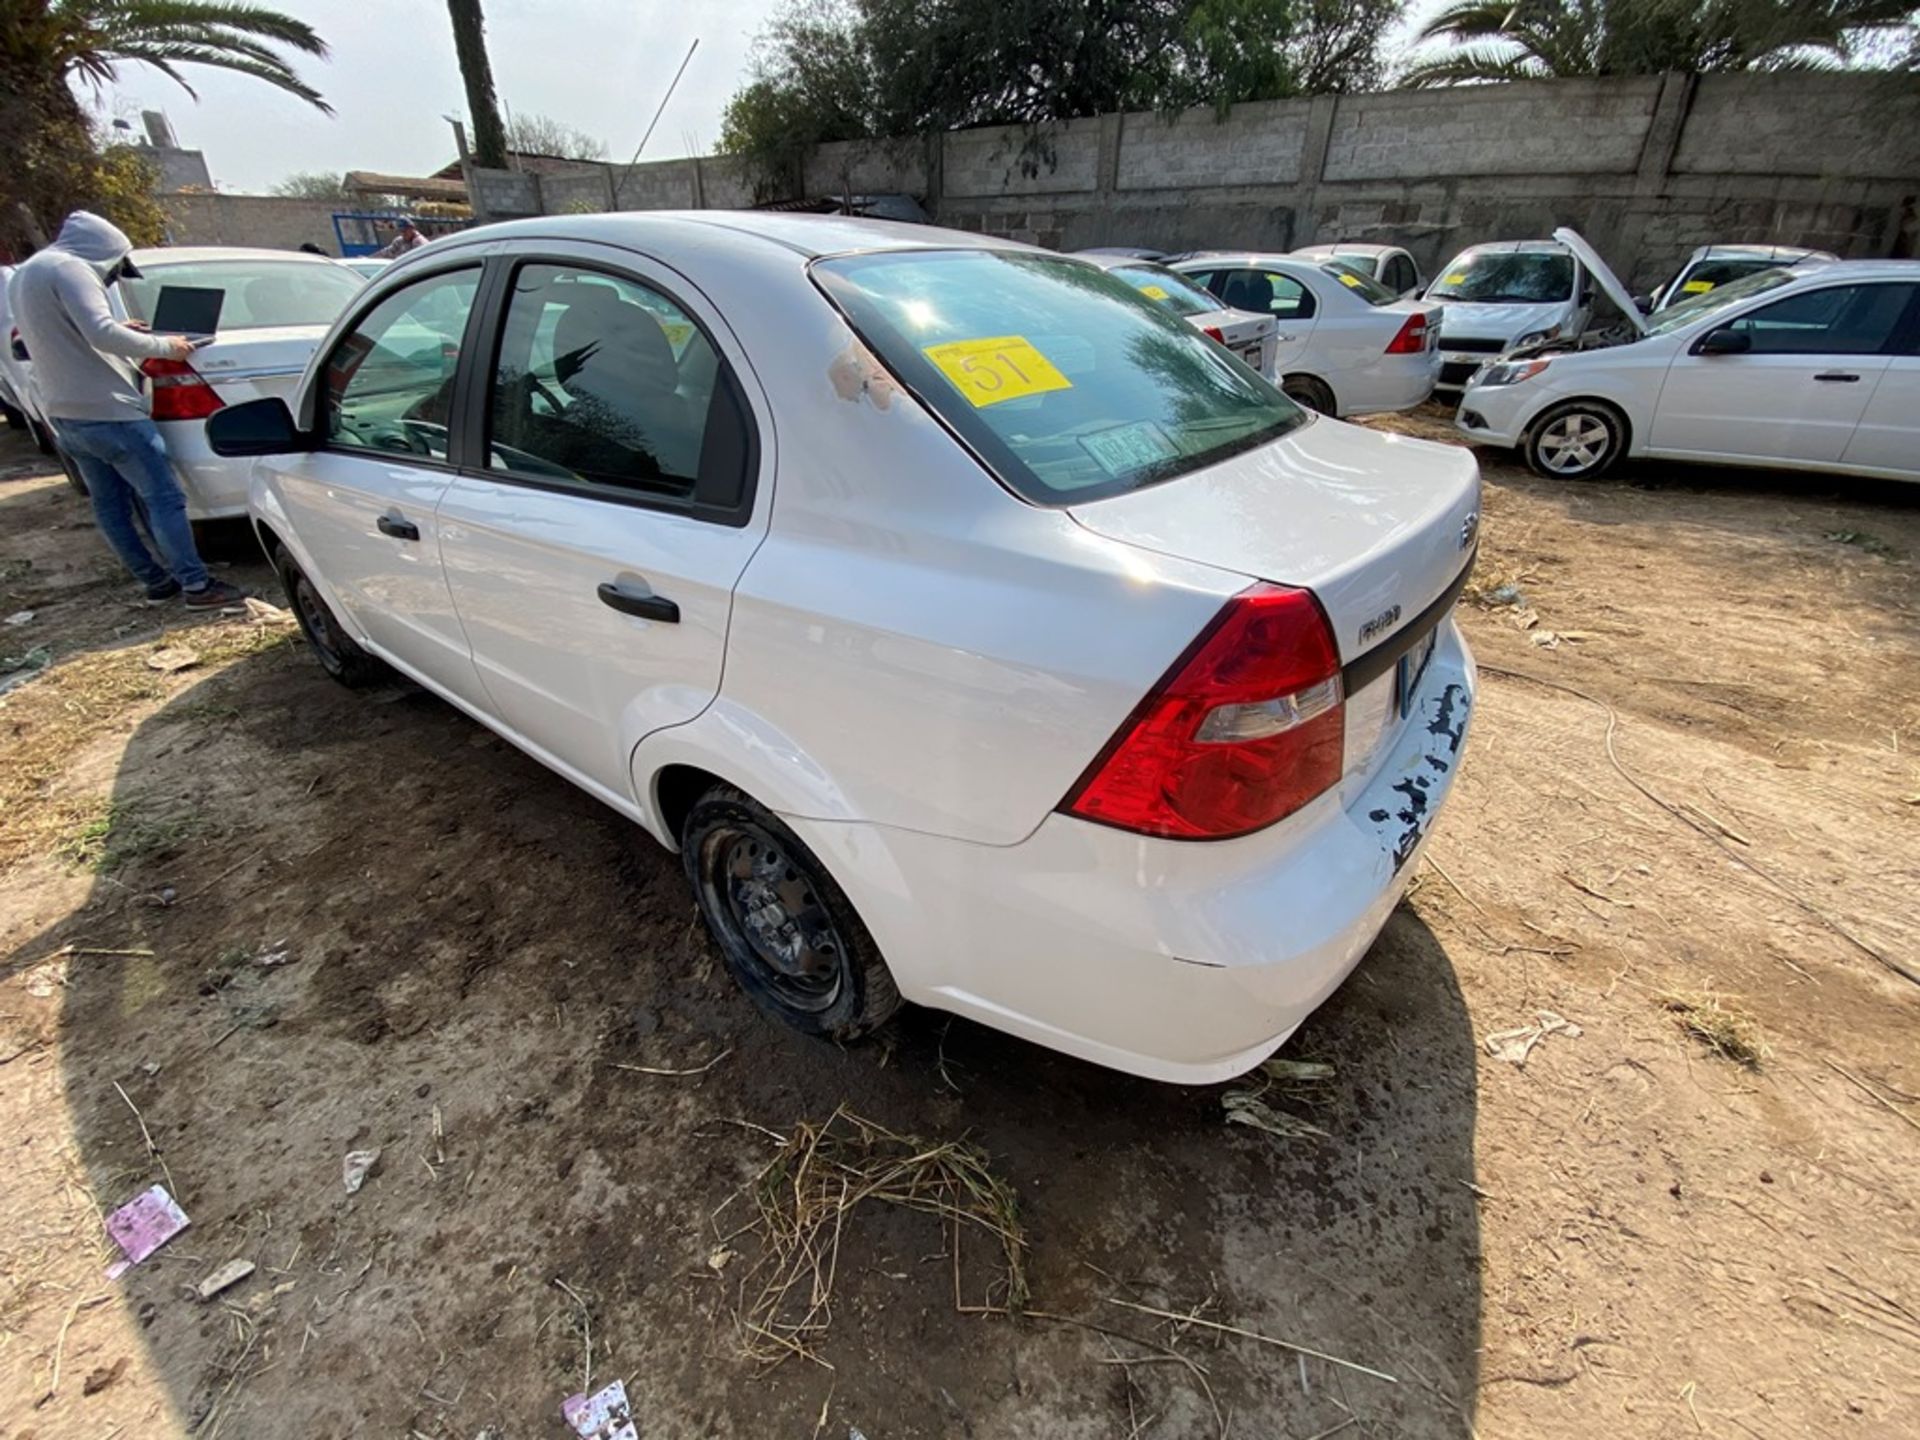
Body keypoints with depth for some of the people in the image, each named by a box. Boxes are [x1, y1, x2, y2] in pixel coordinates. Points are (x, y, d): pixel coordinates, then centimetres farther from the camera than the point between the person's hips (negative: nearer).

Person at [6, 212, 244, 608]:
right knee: (164, 498, -9)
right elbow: (101, 333, -24)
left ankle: (156, 580, 18)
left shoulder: (25, 275, 20)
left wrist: (123, 332, 20)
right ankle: (197, 586, -11)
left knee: (110, 505, 12)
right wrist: (163, 346, -13)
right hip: (106, 411, -10)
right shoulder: (69, 269, -11)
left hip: (64, 414, 10)